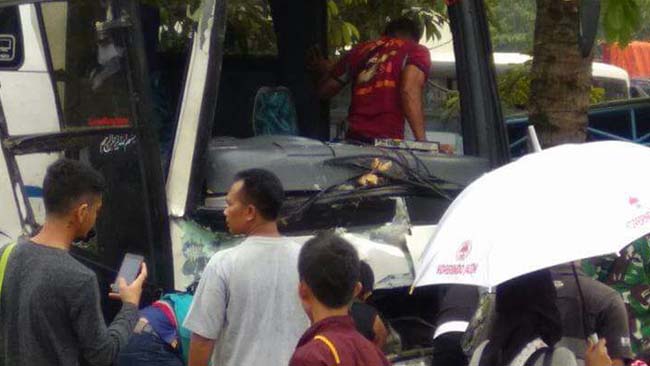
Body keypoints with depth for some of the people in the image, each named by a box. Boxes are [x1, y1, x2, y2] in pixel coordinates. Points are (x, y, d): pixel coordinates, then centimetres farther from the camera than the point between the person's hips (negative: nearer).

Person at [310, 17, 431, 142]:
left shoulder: (362, 49, 22)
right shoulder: (417, 51, 11)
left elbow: (325, 90, 29)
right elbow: (409, 91, -9)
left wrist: (325, 72, 51)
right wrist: (422, 141, -15)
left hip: (354, 139, 4)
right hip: (388, 140, -4)